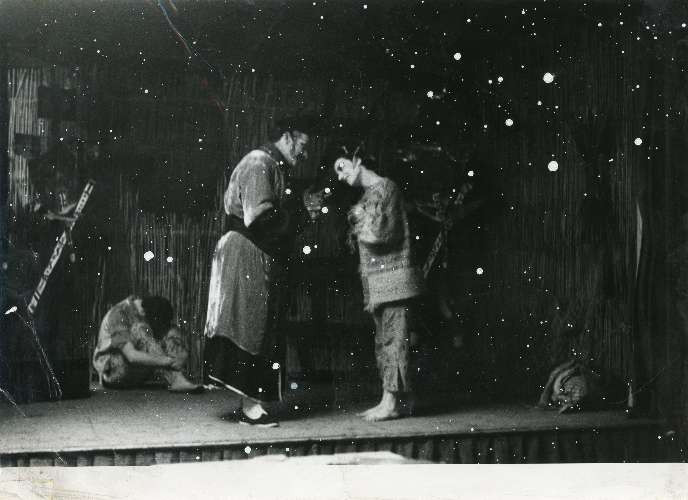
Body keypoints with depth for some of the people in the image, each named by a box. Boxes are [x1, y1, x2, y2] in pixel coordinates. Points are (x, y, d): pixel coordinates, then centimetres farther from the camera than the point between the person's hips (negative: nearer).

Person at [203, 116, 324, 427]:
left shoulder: (276, 167, 19)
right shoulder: (259, 163, -12)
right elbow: (258, 218, -22)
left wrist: (303, 208, 5)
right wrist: (301, 211, -14)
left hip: (266, 260, 10)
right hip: (249, 258, -10)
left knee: (264, 331, 9)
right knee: (253, 329, -8)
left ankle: (251, 403, 13)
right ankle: (250, 405, -5)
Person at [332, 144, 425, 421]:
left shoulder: (384, 186, -8)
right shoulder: (367, 194, 19)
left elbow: (377, 233, -16)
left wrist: (356, 230, 1)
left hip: (394, 276, -9)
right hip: (377, 282, 9)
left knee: (393, 339, -8)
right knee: (384, 340, 8)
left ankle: (391, 403, -9)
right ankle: (387, 402, 10)